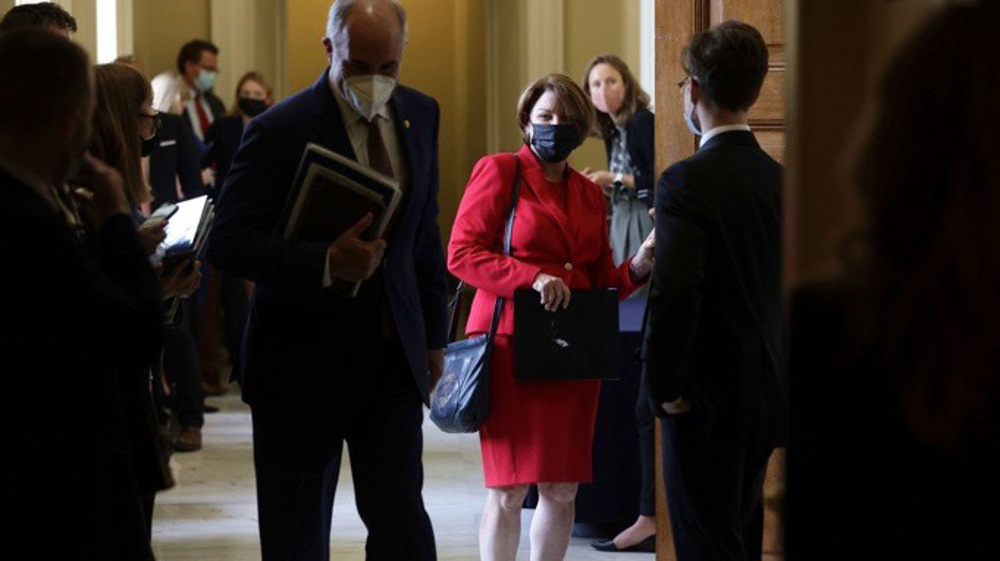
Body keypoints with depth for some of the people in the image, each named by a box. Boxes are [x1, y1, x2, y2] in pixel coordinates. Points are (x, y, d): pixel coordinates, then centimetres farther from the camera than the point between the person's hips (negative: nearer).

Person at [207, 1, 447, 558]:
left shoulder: (420, 115, 5)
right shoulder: (281, 131, -14)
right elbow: (228, 244, -19)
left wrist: (433, 335, 17)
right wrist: (327, 263, -32)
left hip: (394, 357, 4)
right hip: (305, 360, -4)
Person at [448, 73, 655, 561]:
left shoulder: (589, 194, 19)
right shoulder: (499, 172, 2)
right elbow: (462, 253, -5)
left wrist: (637, 267, 1)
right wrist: (533, 277, -16)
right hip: (511, 345, -5)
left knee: (563, 489, 4)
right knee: (508, 490, -7)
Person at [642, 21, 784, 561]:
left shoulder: (686, 182, -17)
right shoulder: (780, 179, 6)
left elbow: (673, 296, -24)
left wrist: (665, 389, -12)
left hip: (706, 402, -8)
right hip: (766, 398, 8)